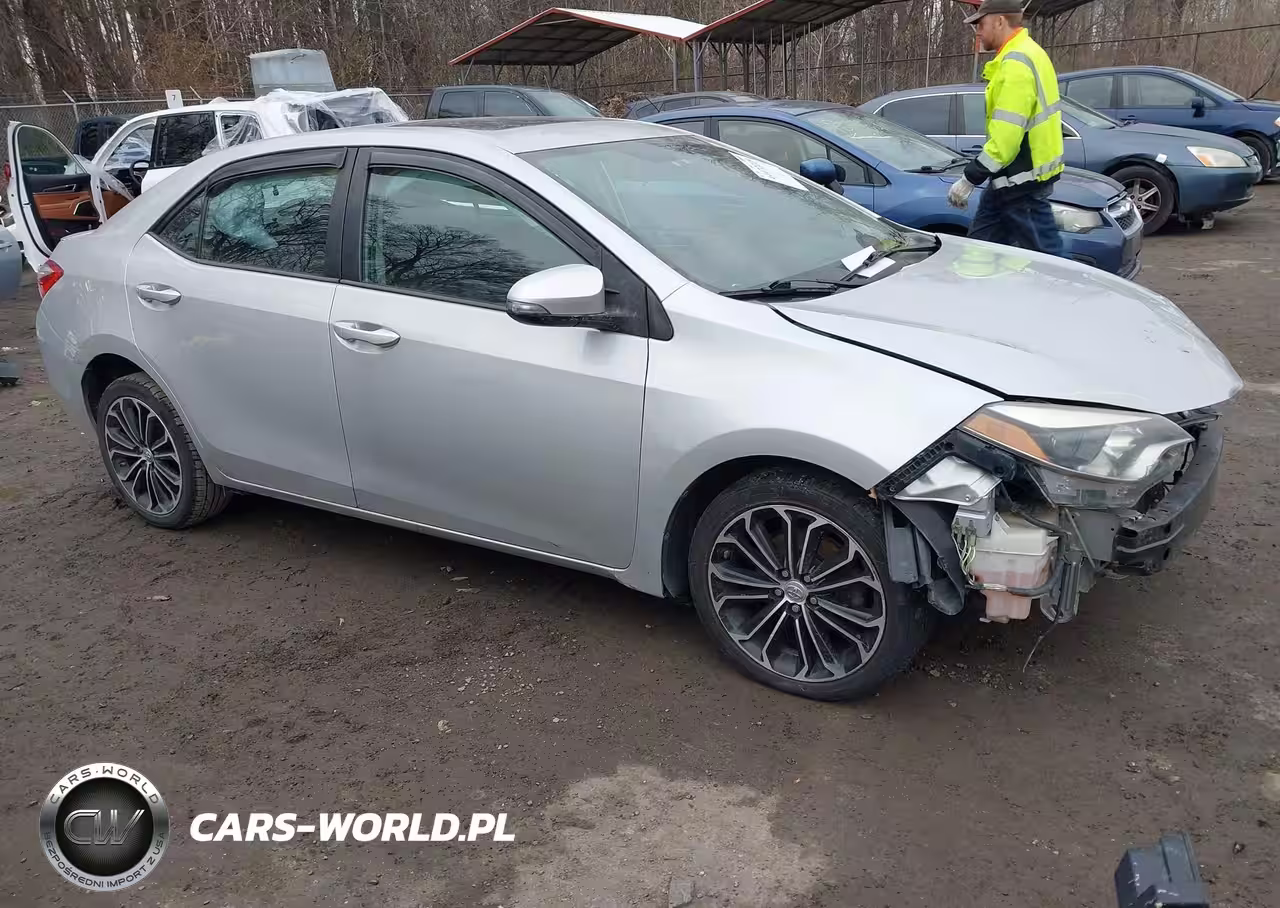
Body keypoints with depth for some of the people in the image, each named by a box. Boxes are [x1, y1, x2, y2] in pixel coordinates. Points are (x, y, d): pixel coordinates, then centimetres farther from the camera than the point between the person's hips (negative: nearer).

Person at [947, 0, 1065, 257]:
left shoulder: (1016, 63, -19)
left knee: (1043, 256, -4)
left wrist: (970, 178, -21)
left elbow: (1006, 136, -26)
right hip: (1017, 175, 11)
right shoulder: (1025, 55, 15)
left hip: (1022, 180, -11)